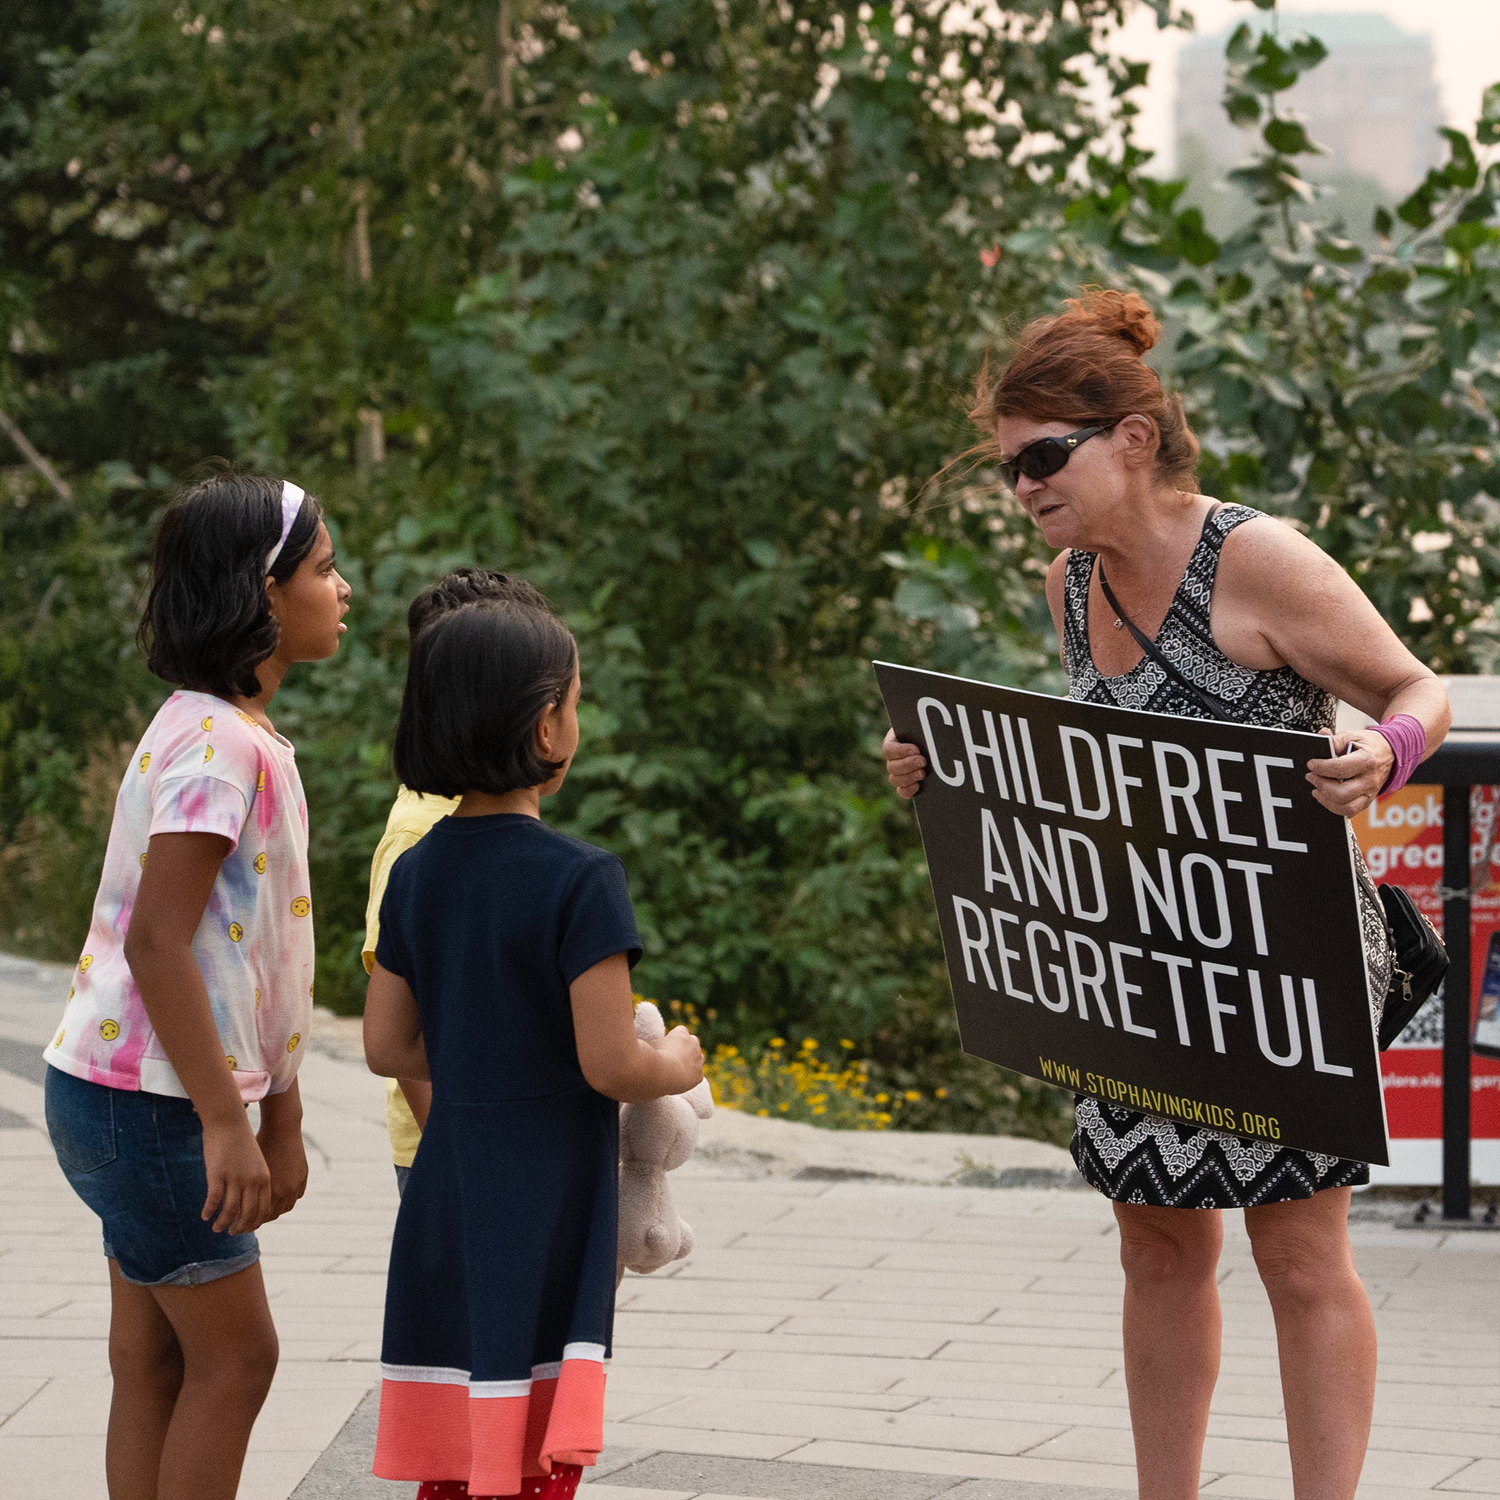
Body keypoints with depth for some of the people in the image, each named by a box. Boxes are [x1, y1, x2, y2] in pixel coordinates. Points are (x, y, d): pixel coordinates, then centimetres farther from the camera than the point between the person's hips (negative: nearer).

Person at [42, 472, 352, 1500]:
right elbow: (158, 943, -24)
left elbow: (253, 950, 16)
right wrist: (227, 1122, -22)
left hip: (139, 1095, 9)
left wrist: (279, 1118, 18)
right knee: (235, 1353, -2)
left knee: (155, 1361, 12)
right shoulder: (215, 745, -19)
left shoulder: (239, 737, 12)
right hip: (149, 1098, -9)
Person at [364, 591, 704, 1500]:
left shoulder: (416, 872, 5)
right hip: (547, 1212, -6)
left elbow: (387, 1046, 9)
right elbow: (610, 1065, -17)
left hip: (445, 1210, 6)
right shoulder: (580, 880, -16)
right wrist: (677, 1064, 3)